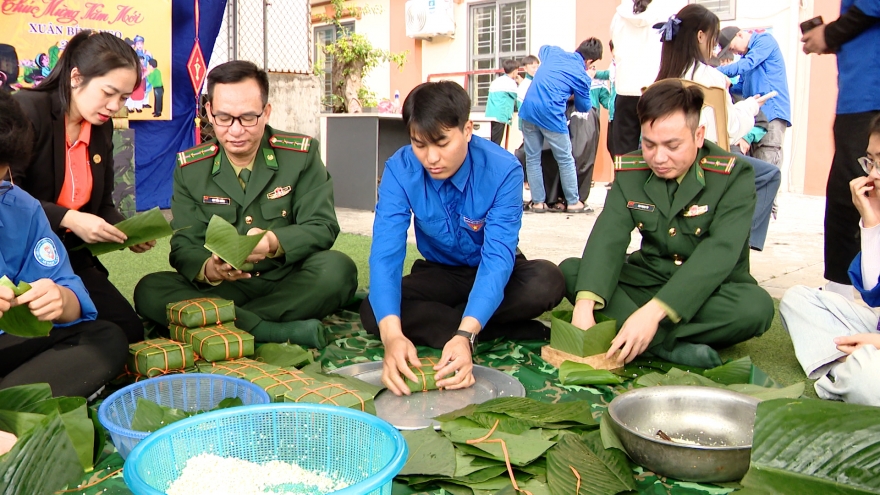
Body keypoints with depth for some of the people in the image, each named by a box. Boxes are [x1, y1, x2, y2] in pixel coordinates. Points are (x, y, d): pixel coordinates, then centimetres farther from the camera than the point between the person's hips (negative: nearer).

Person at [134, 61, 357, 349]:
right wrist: (208, 268, -28)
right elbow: (184, 246, -3)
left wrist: (274, 242, -30)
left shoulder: (302, 154, -2)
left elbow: (322, 227, -8)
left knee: (337, 269, -31)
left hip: (289, 286, -1)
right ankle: (281, 332, -33)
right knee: (149, 291, -24)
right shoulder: (190, 168, 2)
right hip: (222, 290, 2)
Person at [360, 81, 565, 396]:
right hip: (439, 273, 2)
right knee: (372, 313, -24)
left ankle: (430, 322, -19)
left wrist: (465, 334, -50)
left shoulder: (503, 171, -27)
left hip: (493, 275, -1)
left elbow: (498, 256, -34)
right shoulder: (400, 170, -22)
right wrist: (392, 333, -48)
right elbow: (385, 253, -30)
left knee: (547, 281, -32)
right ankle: (502, 332, -22)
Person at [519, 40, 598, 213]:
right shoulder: (581, 76, -2)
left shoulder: (554, 52, 12)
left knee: (532, 158, 11)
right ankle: (573, 202, 16)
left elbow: (542, 49, 37)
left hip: (528, 109, 5)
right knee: (565, 160, 9)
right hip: (550, 115, -5)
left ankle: (538, 202, 14)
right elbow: (584, 107, 10)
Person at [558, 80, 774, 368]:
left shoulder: (734, 175, -16)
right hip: (651, 278, 3)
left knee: (756, 306, -34)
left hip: (715, 290, -3)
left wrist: (653, 311, -41)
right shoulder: (631, 172, -5)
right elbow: (608, 237, -18)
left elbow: (719, 252, -28)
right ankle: (670, 345, -31)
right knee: (571, 271, -18)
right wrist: (584, 305, -37)